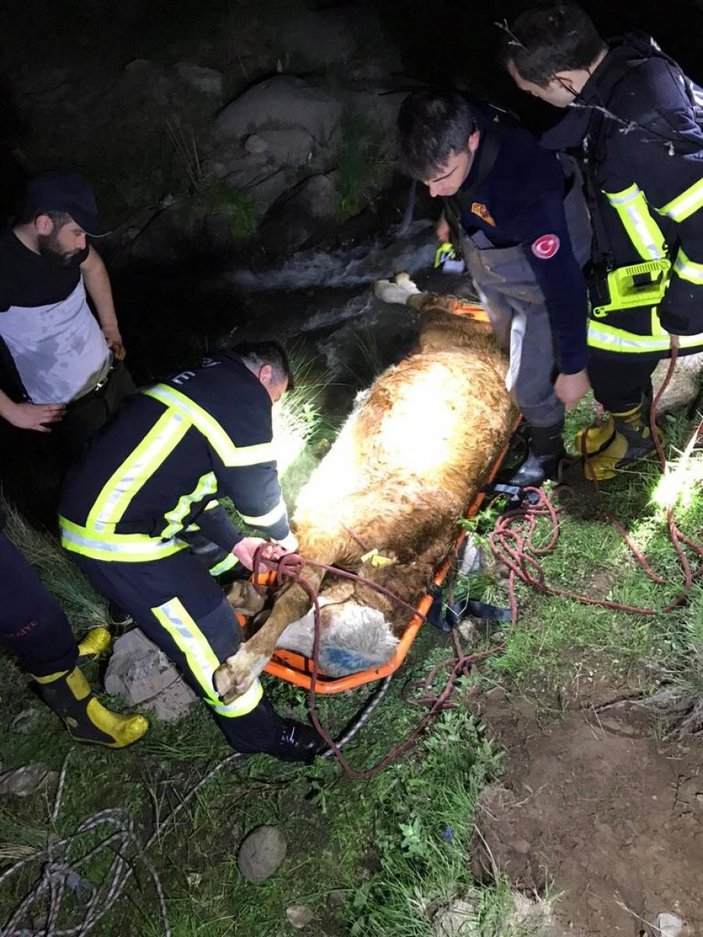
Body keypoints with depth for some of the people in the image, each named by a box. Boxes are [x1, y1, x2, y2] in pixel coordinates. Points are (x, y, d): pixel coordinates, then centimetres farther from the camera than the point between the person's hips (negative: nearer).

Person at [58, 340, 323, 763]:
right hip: (120, 538, -9)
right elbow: (257, 487, -10)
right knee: (209, 631, 4)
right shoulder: (245, 394, -11)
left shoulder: (201, 382, 18)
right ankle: (259, 733, 20)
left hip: (89, 515, 9)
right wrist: (286, 537, 11)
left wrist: (235, 541, 17)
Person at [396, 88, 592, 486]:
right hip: (485, 259, 7)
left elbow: (563, 283, -36)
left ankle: (547, 452, 31)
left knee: (530, 383, 0)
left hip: (540, 271, -7)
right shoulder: (451, 128, -25)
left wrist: (573, 367, -27)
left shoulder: (526, 188, -45)